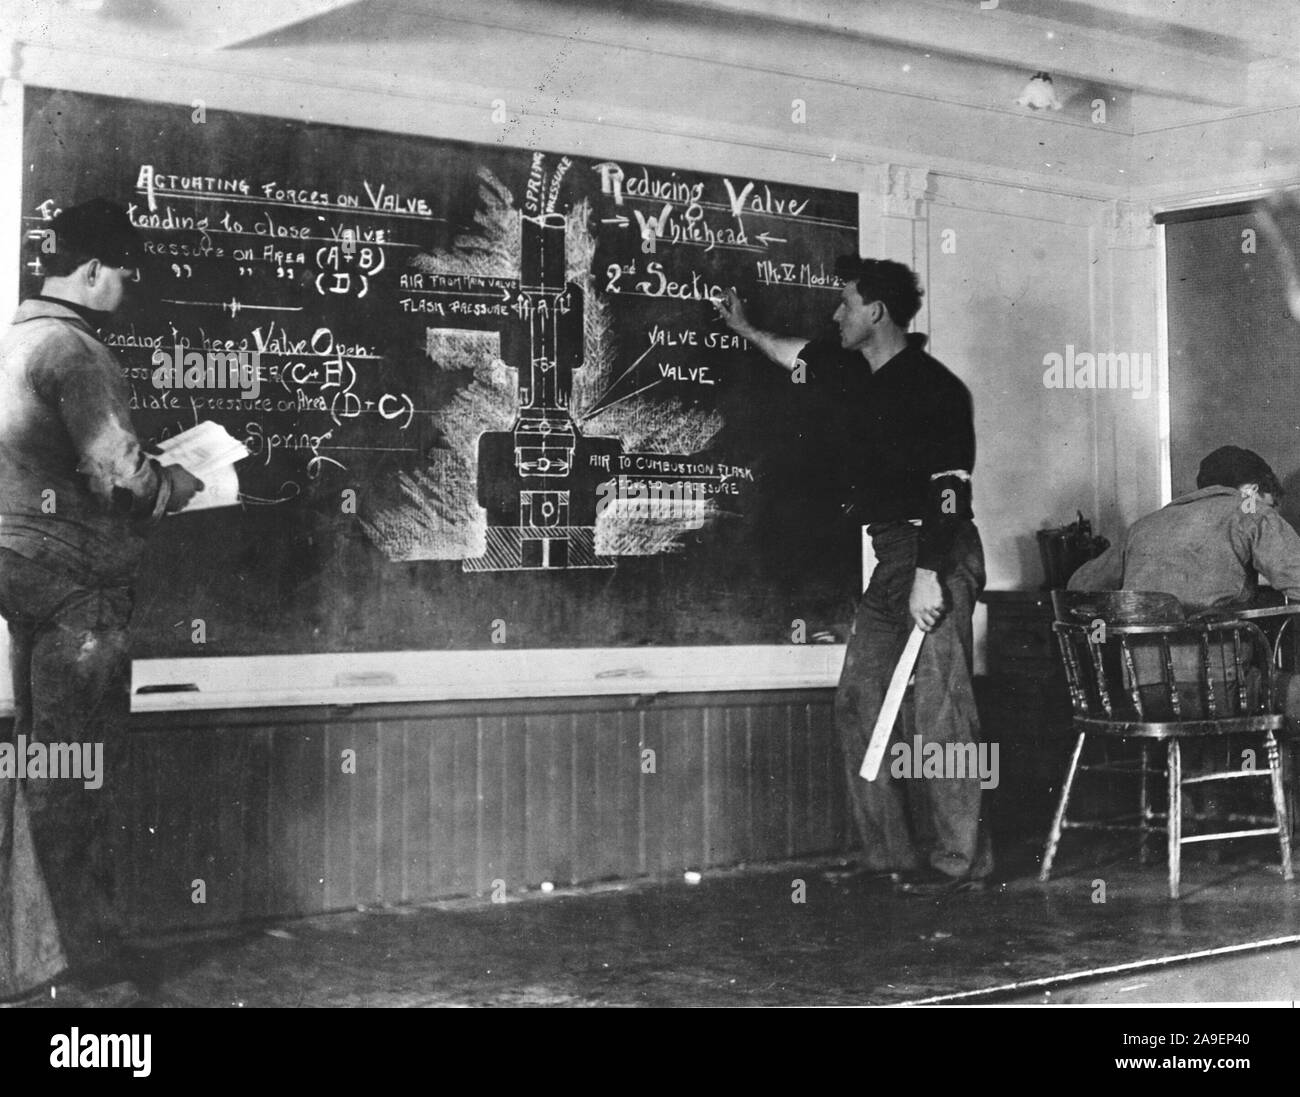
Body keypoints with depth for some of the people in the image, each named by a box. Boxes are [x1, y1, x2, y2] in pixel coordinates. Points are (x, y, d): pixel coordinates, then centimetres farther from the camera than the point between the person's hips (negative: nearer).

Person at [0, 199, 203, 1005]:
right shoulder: (75, 350, -15)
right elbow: (120, 477, -21)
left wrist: (152, 479, 16)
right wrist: (184, 482, -1)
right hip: (78, 584, -9)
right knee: (80, 779, -2)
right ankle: (83, 968, 6)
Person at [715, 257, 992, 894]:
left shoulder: (933, 387, -12)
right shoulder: (855, 374, 13)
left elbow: (947, 489, -19)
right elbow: (797, 356, 35)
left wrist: (929, 574, -25)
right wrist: (742, 327, 47)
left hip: (939, 555, -9)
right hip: (890, 556, 9)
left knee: (941, 708, -10)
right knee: (858, 700, 6)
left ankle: (959, 860, -6)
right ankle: (889, 853, 9)